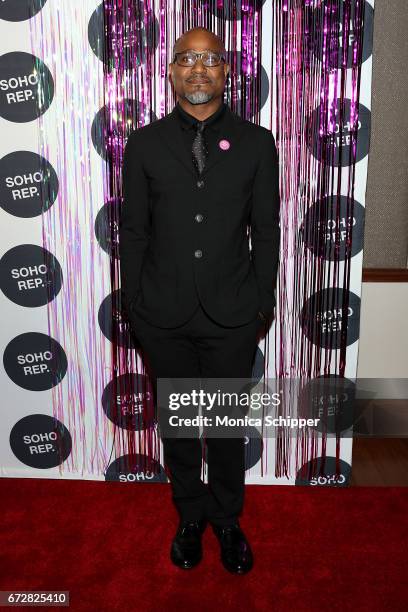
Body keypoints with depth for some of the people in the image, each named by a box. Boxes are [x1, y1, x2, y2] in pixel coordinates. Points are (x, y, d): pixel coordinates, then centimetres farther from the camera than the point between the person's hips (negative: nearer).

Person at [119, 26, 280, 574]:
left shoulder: (255, 143, 1)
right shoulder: (144, 144, 2)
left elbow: (267, 230, 4)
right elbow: (132, 230, 4)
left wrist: (263, 301, 3)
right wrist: (133, 302, 4)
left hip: (232, 314, 0)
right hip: (163, 316, 1)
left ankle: (227, 519, 36)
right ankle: (191, 515, 38)